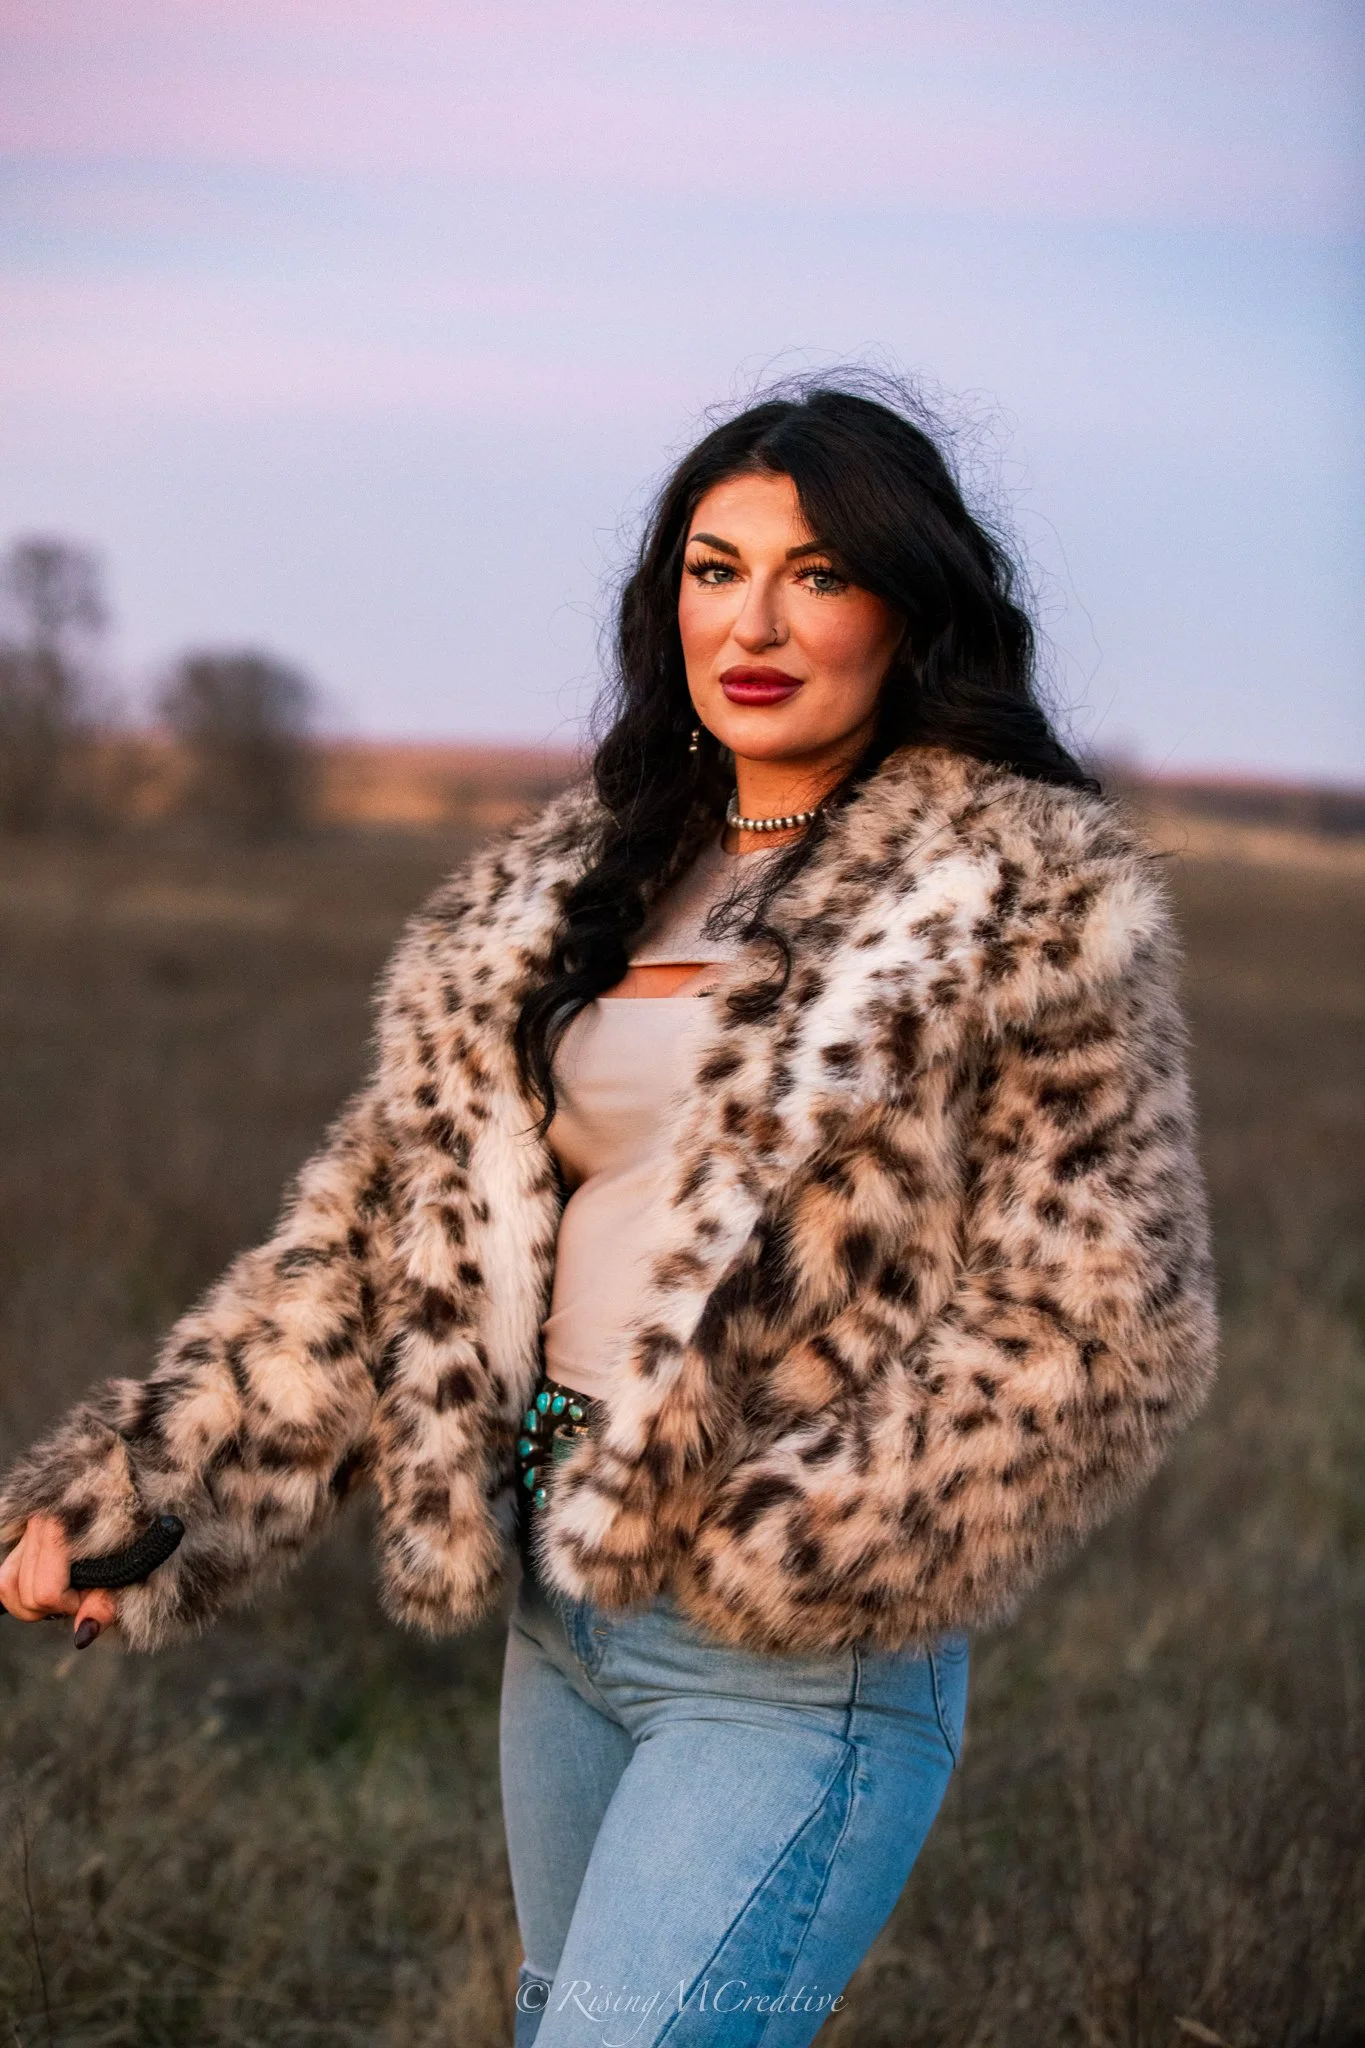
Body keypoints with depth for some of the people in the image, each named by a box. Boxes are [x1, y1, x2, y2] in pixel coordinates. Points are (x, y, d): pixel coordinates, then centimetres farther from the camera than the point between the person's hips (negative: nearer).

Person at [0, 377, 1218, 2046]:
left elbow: (1091, 1327, -11)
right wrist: (137, 1474, -1)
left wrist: (790, 1558, -19)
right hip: (559, 1602, 7)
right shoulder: (577, 877, 10)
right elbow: (394, 1213, 8)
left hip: (800, 1657, -7)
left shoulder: (1036, 895, -7)